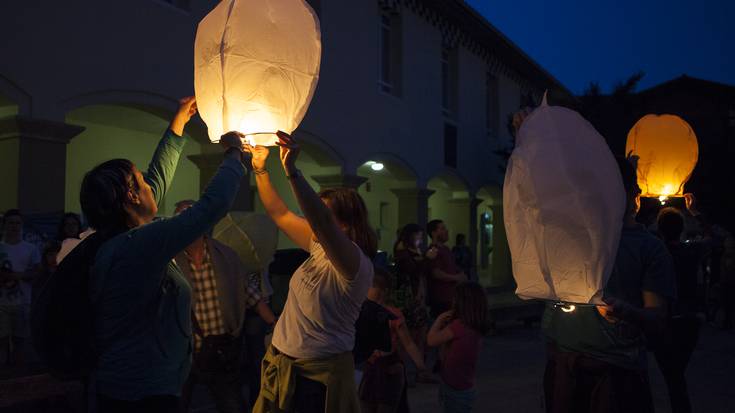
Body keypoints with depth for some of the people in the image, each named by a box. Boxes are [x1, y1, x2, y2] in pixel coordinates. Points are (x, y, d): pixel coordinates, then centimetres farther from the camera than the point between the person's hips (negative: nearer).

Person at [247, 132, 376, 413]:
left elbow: (322, 223, -39)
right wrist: (259, 168, 4)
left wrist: (291, 170, -40)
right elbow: (279, 214, 12)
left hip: (320, 374, -8)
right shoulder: (319, 248, 4)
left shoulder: (356, 263, -20)